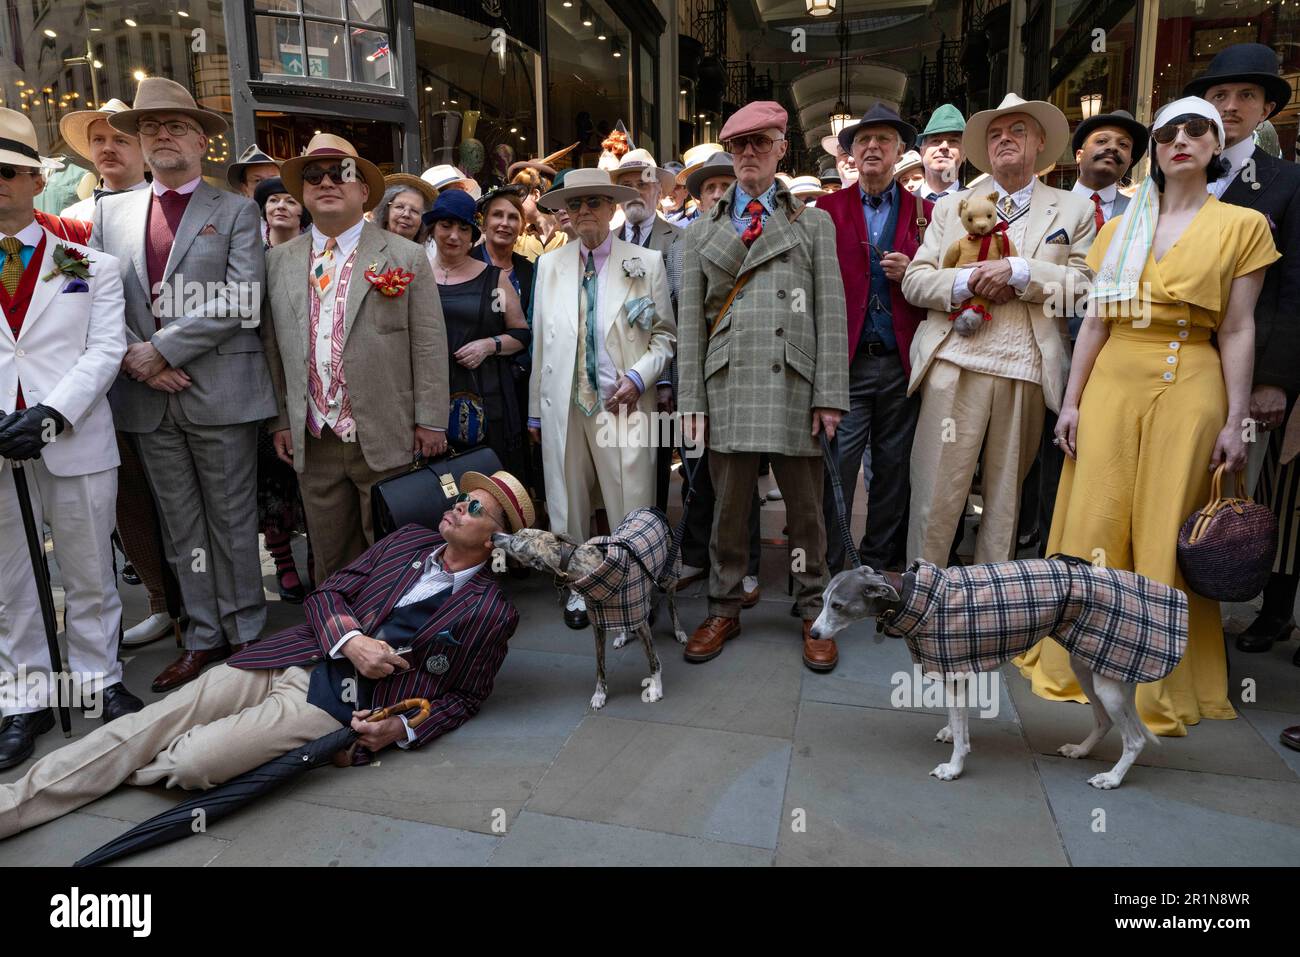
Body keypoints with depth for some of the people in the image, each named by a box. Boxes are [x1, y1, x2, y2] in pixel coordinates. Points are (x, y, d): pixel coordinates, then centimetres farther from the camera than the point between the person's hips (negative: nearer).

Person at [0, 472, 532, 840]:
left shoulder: (493, 613, -2)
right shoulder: (409, 540, 12)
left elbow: (465, 697, 4)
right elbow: (328, 594, 11)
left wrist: (404, 729, -13)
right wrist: (352, 641, -11)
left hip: (337, 707, -5)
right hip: (287, 661, 5)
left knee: (189, 763, -17)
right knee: (142, 727, -6)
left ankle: (133, 774, 14)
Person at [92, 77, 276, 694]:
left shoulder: (236, 211, 3)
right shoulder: (111, 211, 15)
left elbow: (239, 302, -10)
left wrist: (160, 348, -13)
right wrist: (136, 360, -7)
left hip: (219, 392, -4)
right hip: (147, 398, 4)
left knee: (233, 519, 4)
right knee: (180, 525, 10)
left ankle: (245, 632, 16)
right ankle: (204, 636, 21)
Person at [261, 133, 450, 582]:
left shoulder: (406, 257, -1)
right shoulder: (278, 262, 8)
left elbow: (429, 345, -4)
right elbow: (272, 345, 10)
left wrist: (430, 421, -7)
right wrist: (279, 419, 7)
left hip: (385, 440, -3)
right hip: (311, 442, 3)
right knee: (330, 558, 14)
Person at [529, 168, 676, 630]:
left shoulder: (646, 262, 4)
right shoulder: (549, 265, 11)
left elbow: (665, 335, 6)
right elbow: (540, 343, 11)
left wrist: (639, 377, -11)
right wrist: (536, 410, 10)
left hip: (623, 403, -2)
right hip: (563, 405, 3)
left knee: (631, 508, -1)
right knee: (569, 505, 8)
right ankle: (577, 587, 24)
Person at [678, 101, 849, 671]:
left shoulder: (813, 224, 13)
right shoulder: (702, 231, 15)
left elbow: (830, 313, 5)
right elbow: (691, 319, 9)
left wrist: (830, 393, -5)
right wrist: (691, 399, 0)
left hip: (793, 384, -1)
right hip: (728, 384, 1)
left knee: (805, 507, 5)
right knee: (729, 506, 6)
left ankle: (813, 612, 21)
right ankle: (724, 609, 22)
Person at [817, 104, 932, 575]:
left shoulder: (924, 212, 12)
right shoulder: (829, 208, 9)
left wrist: (912, 275, -9)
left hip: (902, 364, 2)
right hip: (847, 361, -2)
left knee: (893, 471, 7)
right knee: (837, 469, -6)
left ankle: (877, 567, 20)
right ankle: (827, 572, 3)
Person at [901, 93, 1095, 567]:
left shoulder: (1073, 211, 13)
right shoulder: (951, 207, 18)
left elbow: (1084, 287, 1)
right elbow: (914, 281, 9)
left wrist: (1018, 271, -11)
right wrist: (967, 282, -9)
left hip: (1027, 373, 0)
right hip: (955, 364, 0)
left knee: (1006, 498, 7)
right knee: (936, 495, -4)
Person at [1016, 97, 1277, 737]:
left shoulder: (1243, 224, 5)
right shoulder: (1120, 228, 13)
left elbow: (1237, 330, 0)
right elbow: (1095, 320, 9)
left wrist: (1236, 421, -4)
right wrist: (1071, 401, 3)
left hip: (1191, 385, -2)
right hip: (1112, 380, 2)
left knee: (1167, 535, 0)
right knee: (1096, 523, 2)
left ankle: (1161, 683, 14)